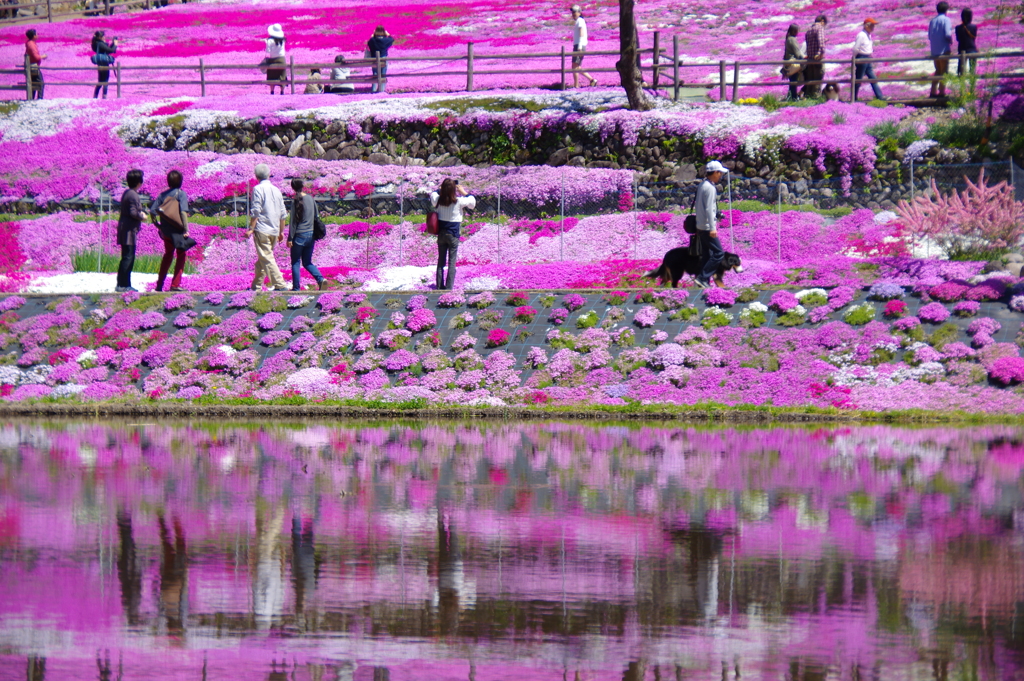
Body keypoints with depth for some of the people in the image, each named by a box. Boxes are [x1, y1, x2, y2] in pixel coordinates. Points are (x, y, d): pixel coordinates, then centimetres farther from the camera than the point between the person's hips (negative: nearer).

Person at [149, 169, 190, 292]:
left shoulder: (163, 194, 5)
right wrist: (186, 229, -20)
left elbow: (152, 210, 0)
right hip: (178, 231, -5)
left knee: (168, 254, 19)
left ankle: (159, 284, 21)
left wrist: (157, 224, 12)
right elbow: (183, 212, -20)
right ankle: (175, 284, 0)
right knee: (181, 255, 6)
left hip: (166, 231, 5)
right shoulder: (181, 194, -9)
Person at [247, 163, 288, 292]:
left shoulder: (258, 189, -6)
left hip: (262, 229, -7)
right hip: (274, 231, 7)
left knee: (266, 258, -8)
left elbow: (256, 211, -13)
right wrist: (281, 231, 21)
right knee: (262, 259, 16)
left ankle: (280, 285, -17)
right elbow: (282, 214, 14)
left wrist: (251, 229, -10)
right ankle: (256, 285, 20)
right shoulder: (276, 190, 13)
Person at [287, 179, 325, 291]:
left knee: (295, 263, 6)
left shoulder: (296, 201, -12)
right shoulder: (311, 199, 5)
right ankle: (320, 278, -7)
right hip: (311, 235, 6)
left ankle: (296, 287, 5)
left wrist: (290, 238, -9)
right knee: (307, 262, 14)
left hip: (299, 235, -6)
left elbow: (293, 221, -12)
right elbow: (316, 216, 11)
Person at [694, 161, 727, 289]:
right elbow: (709, 209, -21)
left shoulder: (702, 185, 13)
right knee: (718, 253, -8)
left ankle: (705, 283, 12)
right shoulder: (710, 188, -16)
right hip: (707, 227, -10)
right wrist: (712, 228, -23)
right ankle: (703, 277, -11)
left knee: (707, 255, 12)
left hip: (701, 226, 10)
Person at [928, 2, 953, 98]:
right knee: (944, 72, 1)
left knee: (938, 71, 17)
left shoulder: (932, 20, 11)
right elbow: (947, 34, -17)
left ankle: (933, 91, 12)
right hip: (944, 49, -6)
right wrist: (951, 41, 0)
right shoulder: (946, 20, -8)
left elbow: (929, 36, 10)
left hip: (934, 50, 6)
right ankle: (942, 92, -3)